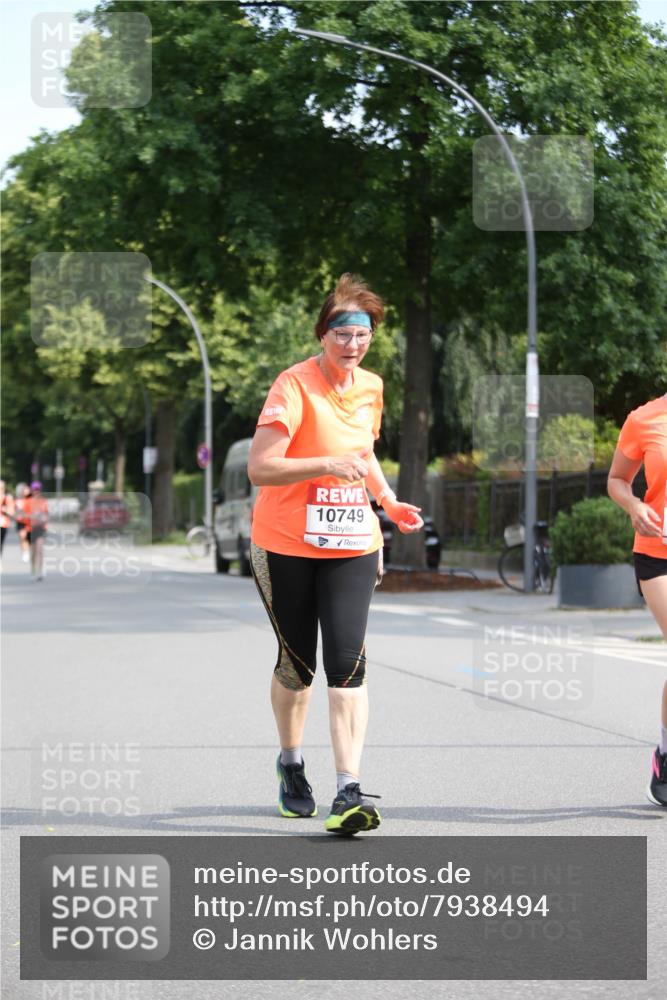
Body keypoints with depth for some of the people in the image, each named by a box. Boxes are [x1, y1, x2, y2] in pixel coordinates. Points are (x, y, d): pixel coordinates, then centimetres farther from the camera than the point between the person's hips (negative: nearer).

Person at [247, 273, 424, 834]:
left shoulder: (370, 387, 7)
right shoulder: (294, 386, -13)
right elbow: (259, 468, -22)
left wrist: (389, 502, 12)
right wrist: (326, 465, -32)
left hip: (352, 546, 3)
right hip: (287, 546, -3)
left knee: (348, 663, -11)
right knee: (296, 662, 9)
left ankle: (350, 791, -16)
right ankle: (291, 764, 35)